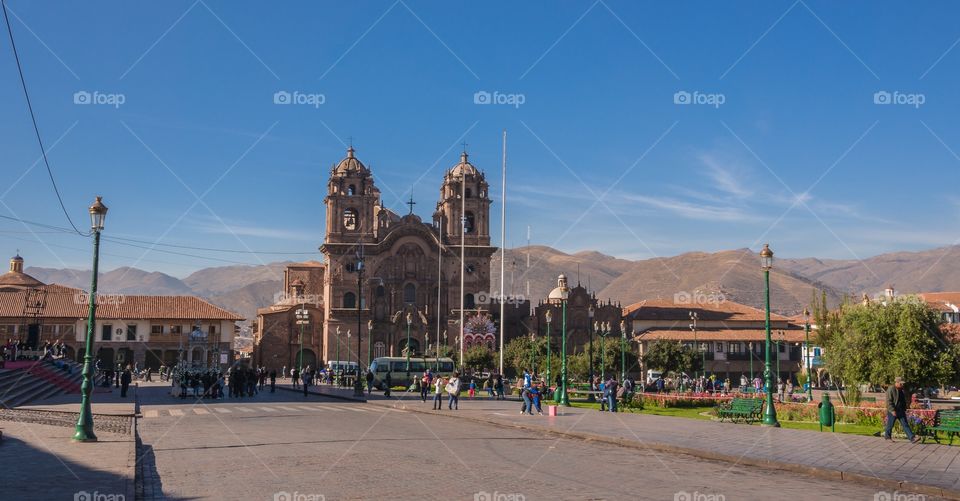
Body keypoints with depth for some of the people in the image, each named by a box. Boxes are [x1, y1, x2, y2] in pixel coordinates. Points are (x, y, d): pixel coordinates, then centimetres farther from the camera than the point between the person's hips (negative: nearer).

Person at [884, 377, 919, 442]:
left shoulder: (902, 390, 12)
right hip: (893, 412, -7)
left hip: (901, 411, 7)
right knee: (890, 425, 5)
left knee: (905, 425, 2)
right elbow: (889, 401, -18)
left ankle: (912, 438, -3)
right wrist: (892, 410, -23)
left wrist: (904, 409, 19)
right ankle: (887, 437, 21)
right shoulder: (891, 389, -13)